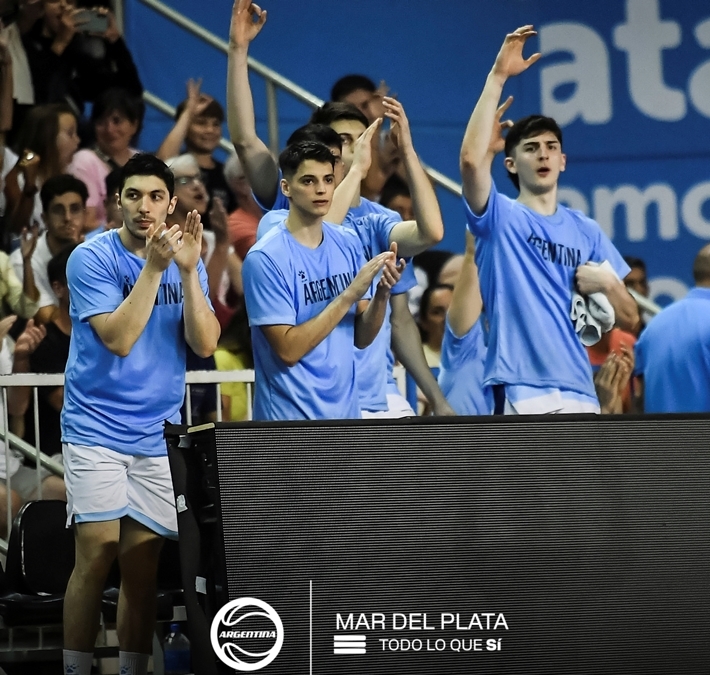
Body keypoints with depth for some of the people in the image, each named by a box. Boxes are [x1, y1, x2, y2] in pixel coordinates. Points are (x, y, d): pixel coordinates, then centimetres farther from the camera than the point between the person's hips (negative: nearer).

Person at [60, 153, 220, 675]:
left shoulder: (187, 265, 7)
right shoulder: (93, 258, -6)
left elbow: (206, 344, -3)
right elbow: (119, 338, -16)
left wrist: (188, 270, -13)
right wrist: (154, 267, -19)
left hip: (158, 434, 4)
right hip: (97, 430, -4)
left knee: (143, 564, 3)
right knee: (98, 552, -12)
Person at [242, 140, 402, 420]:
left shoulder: (348, 244, 2)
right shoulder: (265, 258, -14)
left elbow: (361, 338, 5)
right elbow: (289, 350, -18)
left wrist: (382, 293, -12)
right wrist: (350, 295, -21)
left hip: (345, 411, 6)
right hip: (291, 419, -5)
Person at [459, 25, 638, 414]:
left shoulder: (586, 232, 16)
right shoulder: (499, 217, 4)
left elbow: (629, 320, 19)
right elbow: (471, 158, -18)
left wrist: (608, 284, -4)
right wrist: (497, 76, -17)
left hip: (579, 392, 5)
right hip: (522, 392, -5)